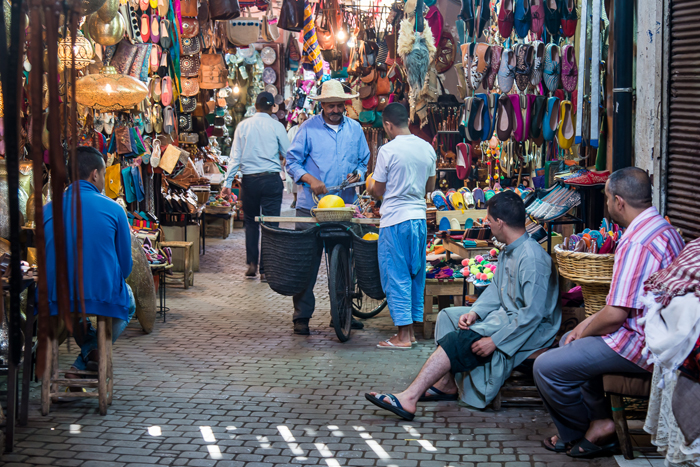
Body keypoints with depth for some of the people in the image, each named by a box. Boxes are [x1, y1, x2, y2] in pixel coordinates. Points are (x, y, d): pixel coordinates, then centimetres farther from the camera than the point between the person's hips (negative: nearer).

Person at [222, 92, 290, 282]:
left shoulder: (243, 126, 3)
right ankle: (265, 269, 1)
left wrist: (228, 182, 3)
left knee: (251, 222, 16)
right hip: (271, 179, -2)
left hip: (249, 180, 2)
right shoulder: (276, 126, -2)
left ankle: (252, 264, 12)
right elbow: (288, 154, 3)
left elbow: (235, 156, 2)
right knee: (270, 224, 2)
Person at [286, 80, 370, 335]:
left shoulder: (355, 129, 11)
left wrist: (358, 175, -4)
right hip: (311, 206, -3)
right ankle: (301, 316, 3)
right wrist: (310, 179, -14)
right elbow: (292, 161, 2)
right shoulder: (308, 128, 1)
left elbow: (364, 161, 18)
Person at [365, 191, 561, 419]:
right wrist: (475, 312, -5)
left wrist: (495, 340, -28)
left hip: (530, 331, -11)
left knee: (458, 341, -23)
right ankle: (447, 384, 5)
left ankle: (409, 399, -25)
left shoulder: (532, 258, -25)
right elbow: (496, 288, 15)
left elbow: (533, 313, -28)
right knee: (448, 315, 12)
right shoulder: (509, 252, 9)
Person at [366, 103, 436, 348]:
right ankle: (411, 329, 20)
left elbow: (378, 190, -6)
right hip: (419, 216, 6)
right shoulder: (427, 148, 6)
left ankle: (402, 335, 1)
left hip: (395, 219, -6)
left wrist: (370, 187, 16)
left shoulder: (388, 151, -13)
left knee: (396, 276, 0)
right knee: (416, 274, 14)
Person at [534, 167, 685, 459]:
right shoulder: (662, 228, 9)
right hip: (656, 334, 11)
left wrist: (584, 332, -5)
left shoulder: (637, 244, -26)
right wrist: (590, 322, 11)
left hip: (637, 345, -11)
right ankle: (601, 422, 20)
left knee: (547, 367, -11)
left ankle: (588, 429, 11)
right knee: (568, 342, 27)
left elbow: (616, 315, -25)